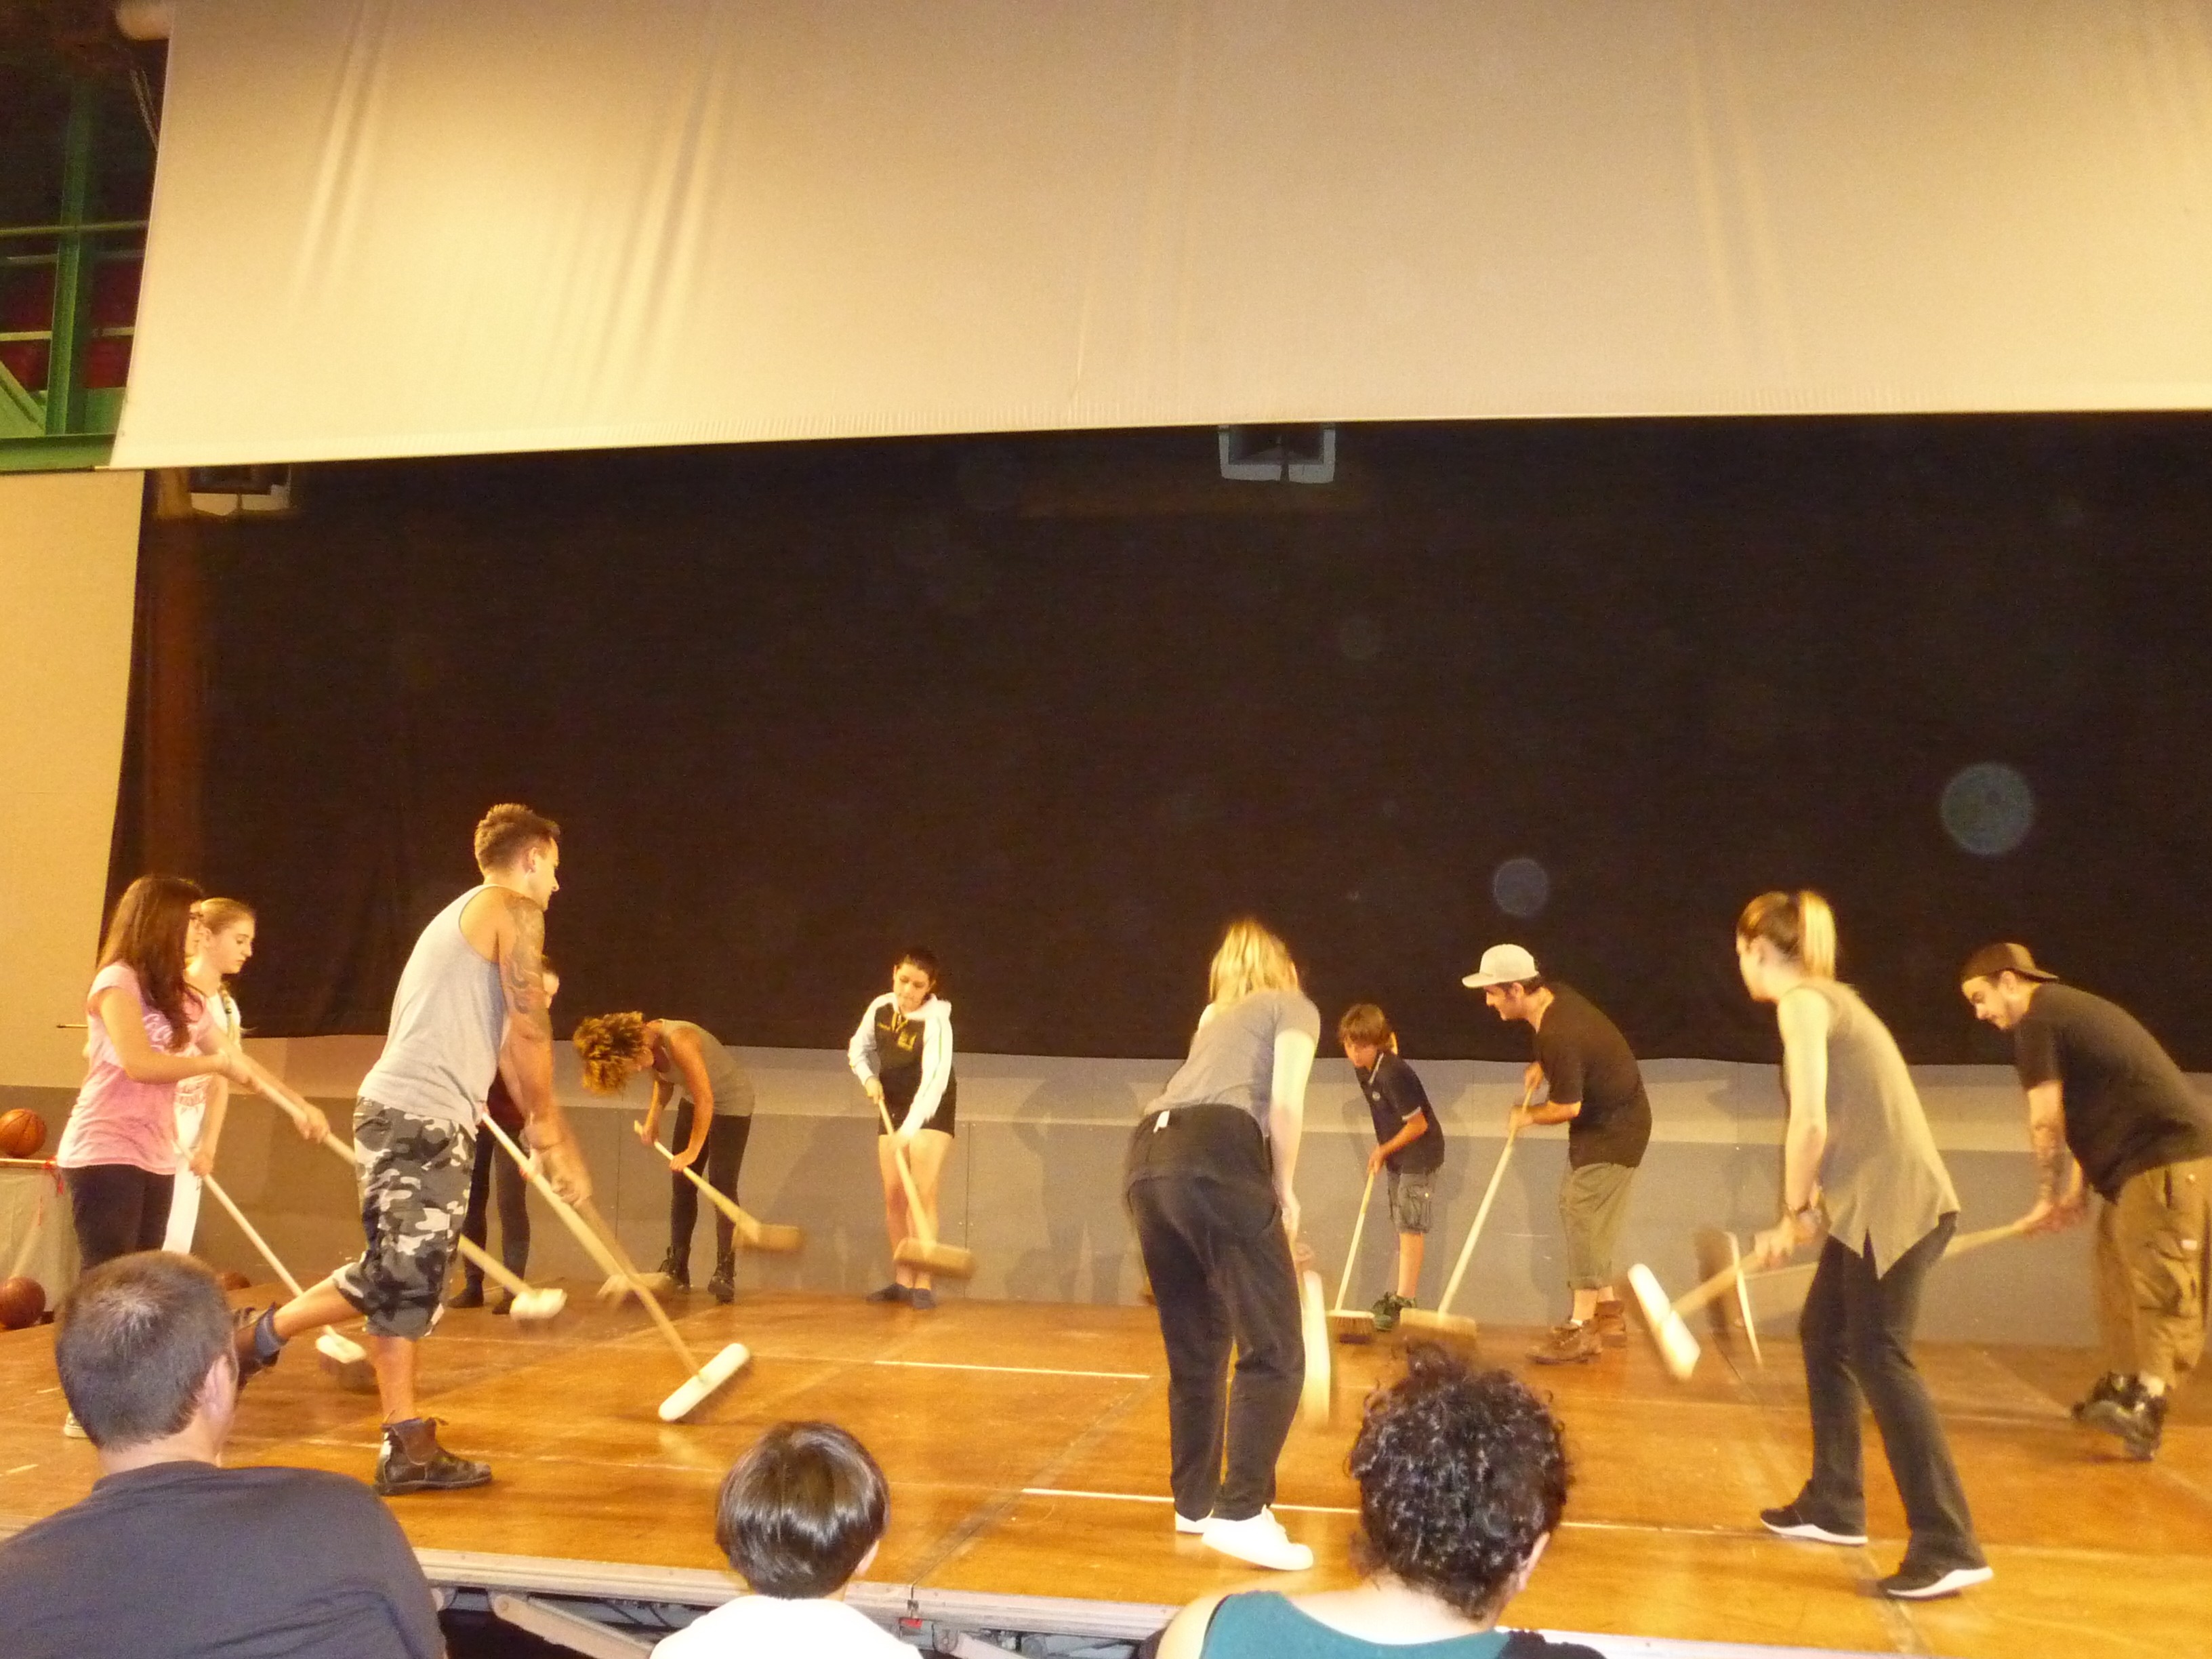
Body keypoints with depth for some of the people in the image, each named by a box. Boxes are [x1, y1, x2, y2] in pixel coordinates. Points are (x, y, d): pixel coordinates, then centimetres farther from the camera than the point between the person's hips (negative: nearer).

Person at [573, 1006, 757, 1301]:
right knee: (682, 1185, 7)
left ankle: (725, 1273, -7)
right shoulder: (648, 1046, -11)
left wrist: (693, 1150, -22)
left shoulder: (678, 1040, -35)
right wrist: (653, 1117, -5)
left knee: (722, 1185, -12)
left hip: (731, 1100, -8)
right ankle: (676, 1268, 15)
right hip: (694, 1101, 8)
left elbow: (705, 1099, -29)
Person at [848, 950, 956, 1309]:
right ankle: (902, 1280, 13)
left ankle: (923, 1283, -10)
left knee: (923, 1193, -13)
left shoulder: (936, 1023, -25)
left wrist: (908, 1130, -44)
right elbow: (858, 1049, 12)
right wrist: (868, 1078, -8)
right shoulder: (881, 1007, -6)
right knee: (893, 1197, 5)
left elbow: (934, 1081, -35)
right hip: (892, 1106, 6)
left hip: (930, 1110, -6)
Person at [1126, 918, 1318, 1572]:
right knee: (1274, 1350, -3)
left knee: (1194, 1350, 20)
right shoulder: (1294, 1007, 17)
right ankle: (1240, 1513, -9)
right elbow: (1284, 1103, 0)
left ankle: (1194, 1502, 27)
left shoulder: (1216, 1018, 36)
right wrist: (1284, 1192, 11)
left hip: (1145, 1160, 7)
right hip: (1217, 1158, -7)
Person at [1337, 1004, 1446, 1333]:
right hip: (1399, 1156, 9)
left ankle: (1404, 1300, -7)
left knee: (1410, 1226, -9)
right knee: (1402, 1225, 14)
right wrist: (1382, 1152, 8)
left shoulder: (1393, 1074, -28)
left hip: (1420, 1155, -9)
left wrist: (1384, 1150, -11)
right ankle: (1404, 1292, 22)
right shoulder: (1363, 1071, 0)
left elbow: (1418, 1124, -23)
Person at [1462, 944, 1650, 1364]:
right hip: (1602, 1120, 10)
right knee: (1573, 1206, 14)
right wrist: (1542, 1067, 6)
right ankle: (1609, 1311, 24)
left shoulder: (1558, 1035, -31)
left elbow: (1568, 1107, -24)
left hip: (1613, 1129, -10)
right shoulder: (1556, 995, -1)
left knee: (1582, 1214, -10)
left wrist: (1528, 1117, -6)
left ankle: (1582, 1328, -6)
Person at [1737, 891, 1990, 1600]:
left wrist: (1793, 1215, -4)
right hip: (1877, 1201, 10)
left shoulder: (1801, 1002, -9)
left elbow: (1811, 1125, -16)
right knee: (1823, 1335, 17)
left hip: (1897, 1204, -10)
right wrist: (1808, 1212, 22)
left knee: (1879, 1357, -10)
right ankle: (1833, 1506, 27)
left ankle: (1948, 1547, -8)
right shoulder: (1827, 999, 19)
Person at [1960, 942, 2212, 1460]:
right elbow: (2085, 1115, 22)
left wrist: (2048, 1198, 0)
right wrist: (2078, 1189, 15)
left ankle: (2147, 1403, -25)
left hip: (2170, 1156, -10)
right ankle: (2123, 1385, 26)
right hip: (2136, 1164, 10)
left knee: (2160, 1281, -17)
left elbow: (2046, 1123, -11)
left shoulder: (2038, 1021, -9)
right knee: (2118, 1275, 15)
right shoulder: (2071, 1010, 22)